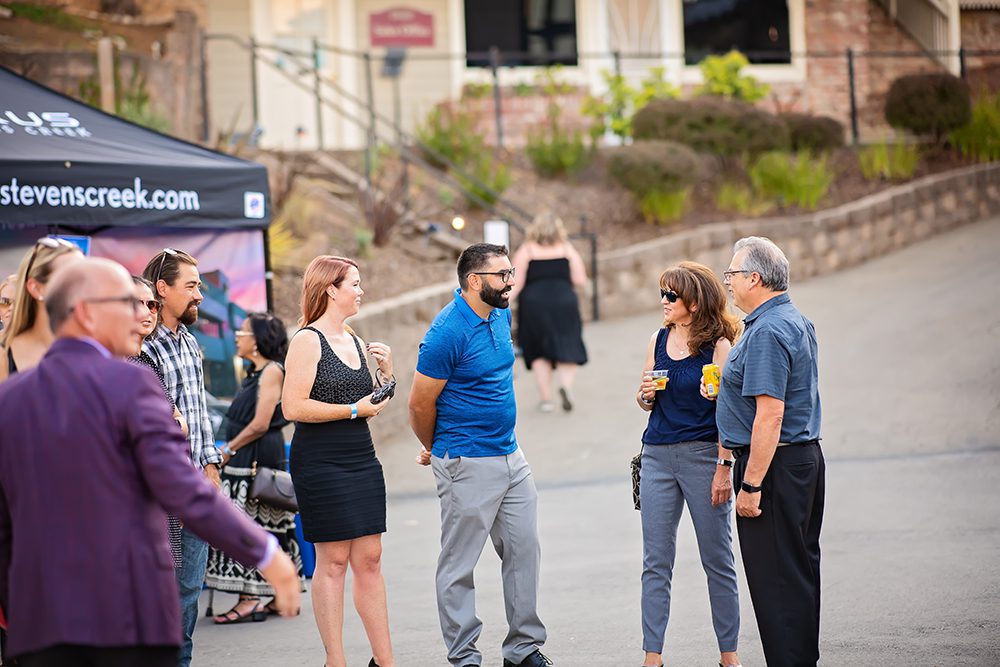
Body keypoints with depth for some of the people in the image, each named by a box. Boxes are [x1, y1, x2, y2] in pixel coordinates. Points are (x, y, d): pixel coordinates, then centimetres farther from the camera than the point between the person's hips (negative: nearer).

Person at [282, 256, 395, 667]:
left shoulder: (355, 342, 14)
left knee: (369, 560, 7)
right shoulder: (308, 340, -9)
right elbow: (294, 407, -18)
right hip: (322, 464, -7)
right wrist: (354, 409, -15)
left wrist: (386, 372, 8)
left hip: (362, 462, 7)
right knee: (333, 561, -3)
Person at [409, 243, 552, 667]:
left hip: (510, 455, 8)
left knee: (524, 552, 10)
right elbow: (420, 405, -13)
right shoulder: (448, 332, -19)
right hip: (467, 465, -8)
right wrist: (434, 450, 4)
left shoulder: (501, 317, 7)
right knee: (459, 565, 1)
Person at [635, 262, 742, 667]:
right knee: (656, 562, 4)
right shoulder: (658, 341, 8)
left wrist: (724, 468, -15)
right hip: (657, 456, 5)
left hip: (702, 455, -5)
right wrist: (645, 396, -4)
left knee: (718, 561, 4)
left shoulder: (718, 345, -8)